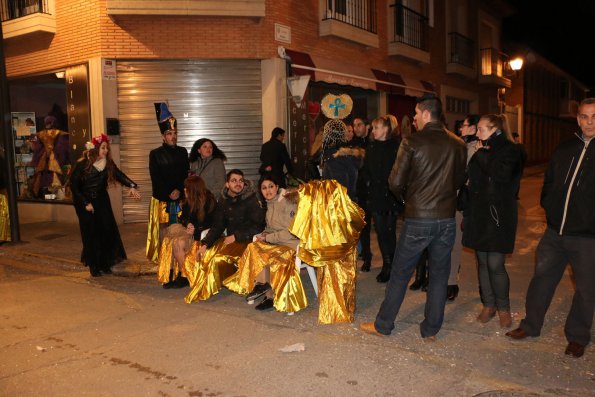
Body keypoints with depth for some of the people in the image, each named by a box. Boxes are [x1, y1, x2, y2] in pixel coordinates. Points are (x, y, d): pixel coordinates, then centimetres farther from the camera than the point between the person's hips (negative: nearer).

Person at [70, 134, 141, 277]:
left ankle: (105, 264, 14)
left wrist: (132, 186, -35)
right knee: (91, 234, 0)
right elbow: (73, 185, -9)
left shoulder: (108, 163, -5)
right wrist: (85, 203, -12)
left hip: (102, 202, 3)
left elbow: (119, 175, -17)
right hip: (85, 203, -3)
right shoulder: (82, 164, -14)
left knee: (107, 231, 0)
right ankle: (94, 266, 13)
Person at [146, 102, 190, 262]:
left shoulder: (182, 152, 10)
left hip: (180, 199, 2)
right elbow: (155, 179, -3)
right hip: (162, 199, -2)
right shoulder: (155, 154, 2)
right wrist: (169, 194, -11)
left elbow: (186, 175, 8)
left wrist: (179, 191, -8)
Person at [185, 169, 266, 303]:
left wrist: (236, 237, -16)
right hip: (229, 240, 7)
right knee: (203, 255, -9)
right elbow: (217, 227, 8)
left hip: (246, 241, -7)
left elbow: (258, 226, -14)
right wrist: (205, 244, -6)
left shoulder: (251, 200, -10)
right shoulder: (223, 202, 8)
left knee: (218, 259, -25)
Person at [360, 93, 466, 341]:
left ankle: (383, 325, 20)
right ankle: (431, 329, 22)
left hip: (417, 218, -3)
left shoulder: (412, 142, -11)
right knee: (439, 274, 13)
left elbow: (396, 182, -10)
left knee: (400, 273, 8)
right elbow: (460, 180, 11)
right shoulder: (457, 144, 1)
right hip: (446, 218, 3)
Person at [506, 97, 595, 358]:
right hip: (555, 232, 4)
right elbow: (549, 183, 20)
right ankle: (531, 325, 27)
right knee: (542, 278, 11)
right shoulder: (565, 150, 10)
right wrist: (550, 209, 10)